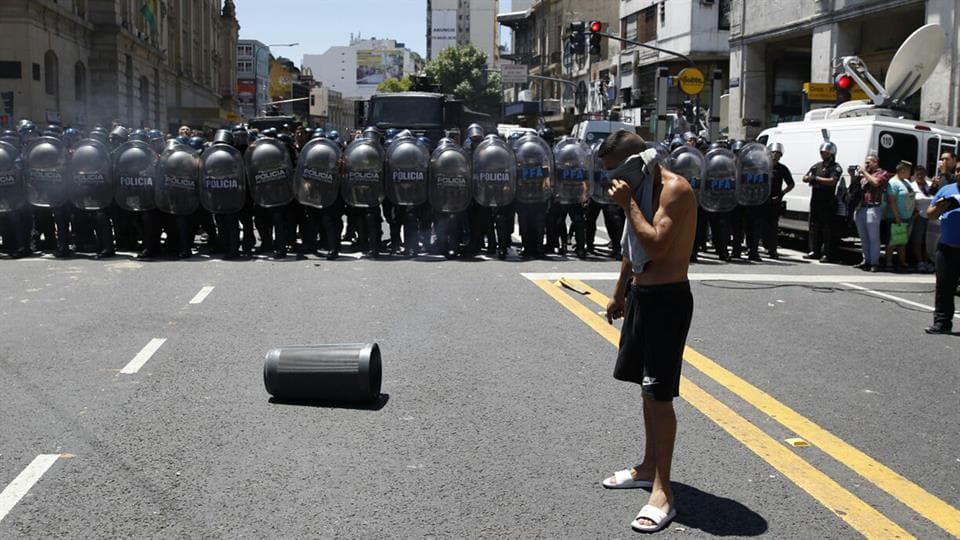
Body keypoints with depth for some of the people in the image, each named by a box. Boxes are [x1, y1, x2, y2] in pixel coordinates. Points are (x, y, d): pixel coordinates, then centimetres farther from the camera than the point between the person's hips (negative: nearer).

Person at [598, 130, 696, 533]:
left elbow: (656, 245, -28)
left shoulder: (674, 189, -17)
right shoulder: (641, 191, 12)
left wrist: (629, 203, -20)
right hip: (641, 295, 10)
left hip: (667, 299, -10)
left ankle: (662, 491, -4)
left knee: (659, 393, -9)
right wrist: (619, 294, 27)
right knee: (647, 387, 17)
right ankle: (649, 467, 31)